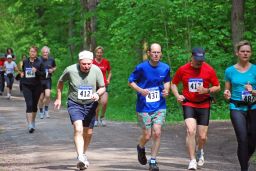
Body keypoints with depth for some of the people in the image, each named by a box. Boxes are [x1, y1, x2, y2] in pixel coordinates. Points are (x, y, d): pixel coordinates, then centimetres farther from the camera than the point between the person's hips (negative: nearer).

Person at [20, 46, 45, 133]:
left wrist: (37, 71, -19)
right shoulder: (25, 62, 6)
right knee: (29, 104, -13)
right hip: (26, 86, 0)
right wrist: (21, 74, 3)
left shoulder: (39, 62, -1)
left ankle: (33, 122, 34)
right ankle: (30, 125, -19)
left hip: (36, 86, 0)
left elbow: (43, 74, -3)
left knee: (34, 104, 12)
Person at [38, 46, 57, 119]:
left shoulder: (51, 60, 0)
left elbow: (55, 67, 17)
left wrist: (52, 70, -3)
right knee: (41, 97, 4)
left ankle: (46, 110, 5)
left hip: (48, 80, 1)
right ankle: (41, 112, 25)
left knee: (47, 95, -17)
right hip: (40, 80, -1)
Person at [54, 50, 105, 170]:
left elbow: (102, 87, 1)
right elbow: (60, 82, 5)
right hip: (74, 104, -3)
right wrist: (58, 99, 8)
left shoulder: (96, 70, -11)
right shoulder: (70, 70, -15)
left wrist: (97, 94, -21)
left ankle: (83, 154, 37)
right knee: (78, 129, -23)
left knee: (88, 132, 13)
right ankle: (80, 158, -30)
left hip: (90, 105, 3)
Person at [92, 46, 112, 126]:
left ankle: (102, 117, 8)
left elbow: (109, 72, 15)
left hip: (104, 85, 0)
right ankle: (96, 119, 20)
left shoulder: (106, 62, 4)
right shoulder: (92, 62, 0)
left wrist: (108, 79, -1)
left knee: (104, 102, -16)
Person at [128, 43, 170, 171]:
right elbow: (131, 81, -1)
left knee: (157, 133, -10)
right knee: (147, 135, 0)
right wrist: (140, 90, -18)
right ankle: (141, 148, 36)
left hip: (159, 106, 2)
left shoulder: (165, 68, 0)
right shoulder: (141, 67, -10)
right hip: (144, 107, -2)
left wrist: (166, 90, -3)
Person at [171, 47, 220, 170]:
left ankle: (200, 151, 40)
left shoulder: (209, 70, -5)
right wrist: (177, 95, -7)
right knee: (191, 131, -22)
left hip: (204, 105, 1)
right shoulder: (183, 69, -5)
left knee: (202, 136, 4)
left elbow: (217, 87, 4)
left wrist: (207, 90, -16)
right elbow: (173, 83, 10)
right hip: (188, 104, -1)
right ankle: (192, 160, -12)